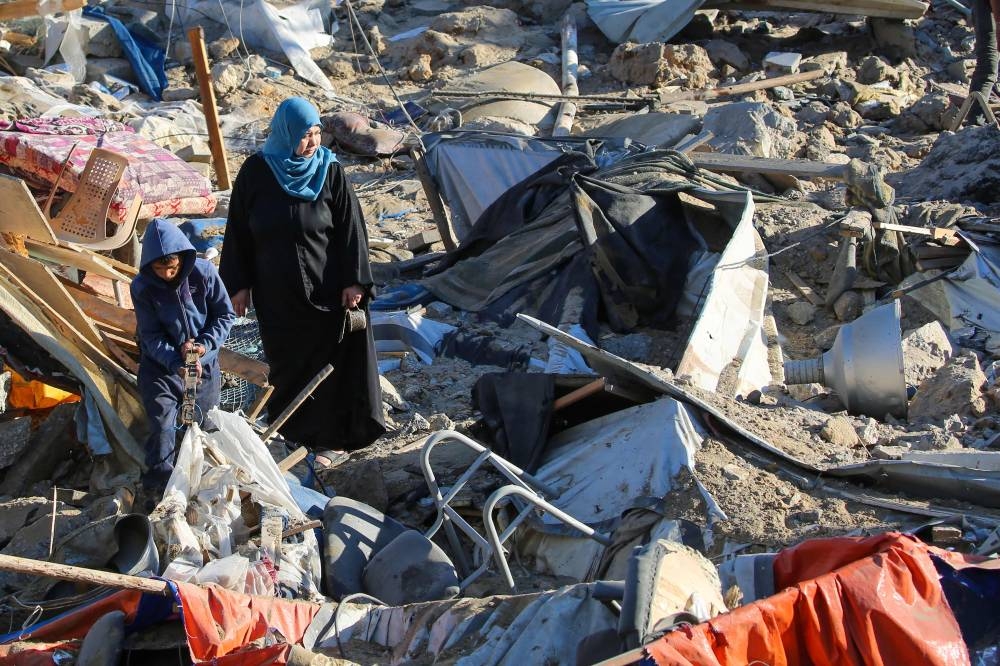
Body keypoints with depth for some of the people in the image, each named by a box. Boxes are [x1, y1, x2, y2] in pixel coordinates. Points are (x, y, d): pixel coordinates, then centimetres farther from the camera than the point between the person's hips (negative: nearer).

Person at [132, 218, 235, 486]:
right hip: (161, 363, -1)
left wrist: (205, 344, -22)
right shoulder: (142, 287, -16)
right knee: (162, 426, -11)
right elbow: (150, 336, -14)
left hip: (203, 362, 1)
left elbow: (225, 315, -7)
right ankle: (160, 480, 5)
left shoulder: (203, 272, -17)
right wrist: (176, 363, -29)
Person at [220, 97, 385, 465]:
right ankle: (294, 430, 29)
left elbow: (351, 227, -5)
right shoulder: (256, 171, -5)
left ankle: (333, 437, 16)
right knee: (287, 361, 12)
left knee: (330, 360, 4)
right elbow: (238, 229, 1)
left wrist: (354, 280, -10)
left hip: (325, 288, -1)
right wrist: (238, 283, 1)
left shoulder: (330, 171, -7)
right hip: (276, 292, 2)